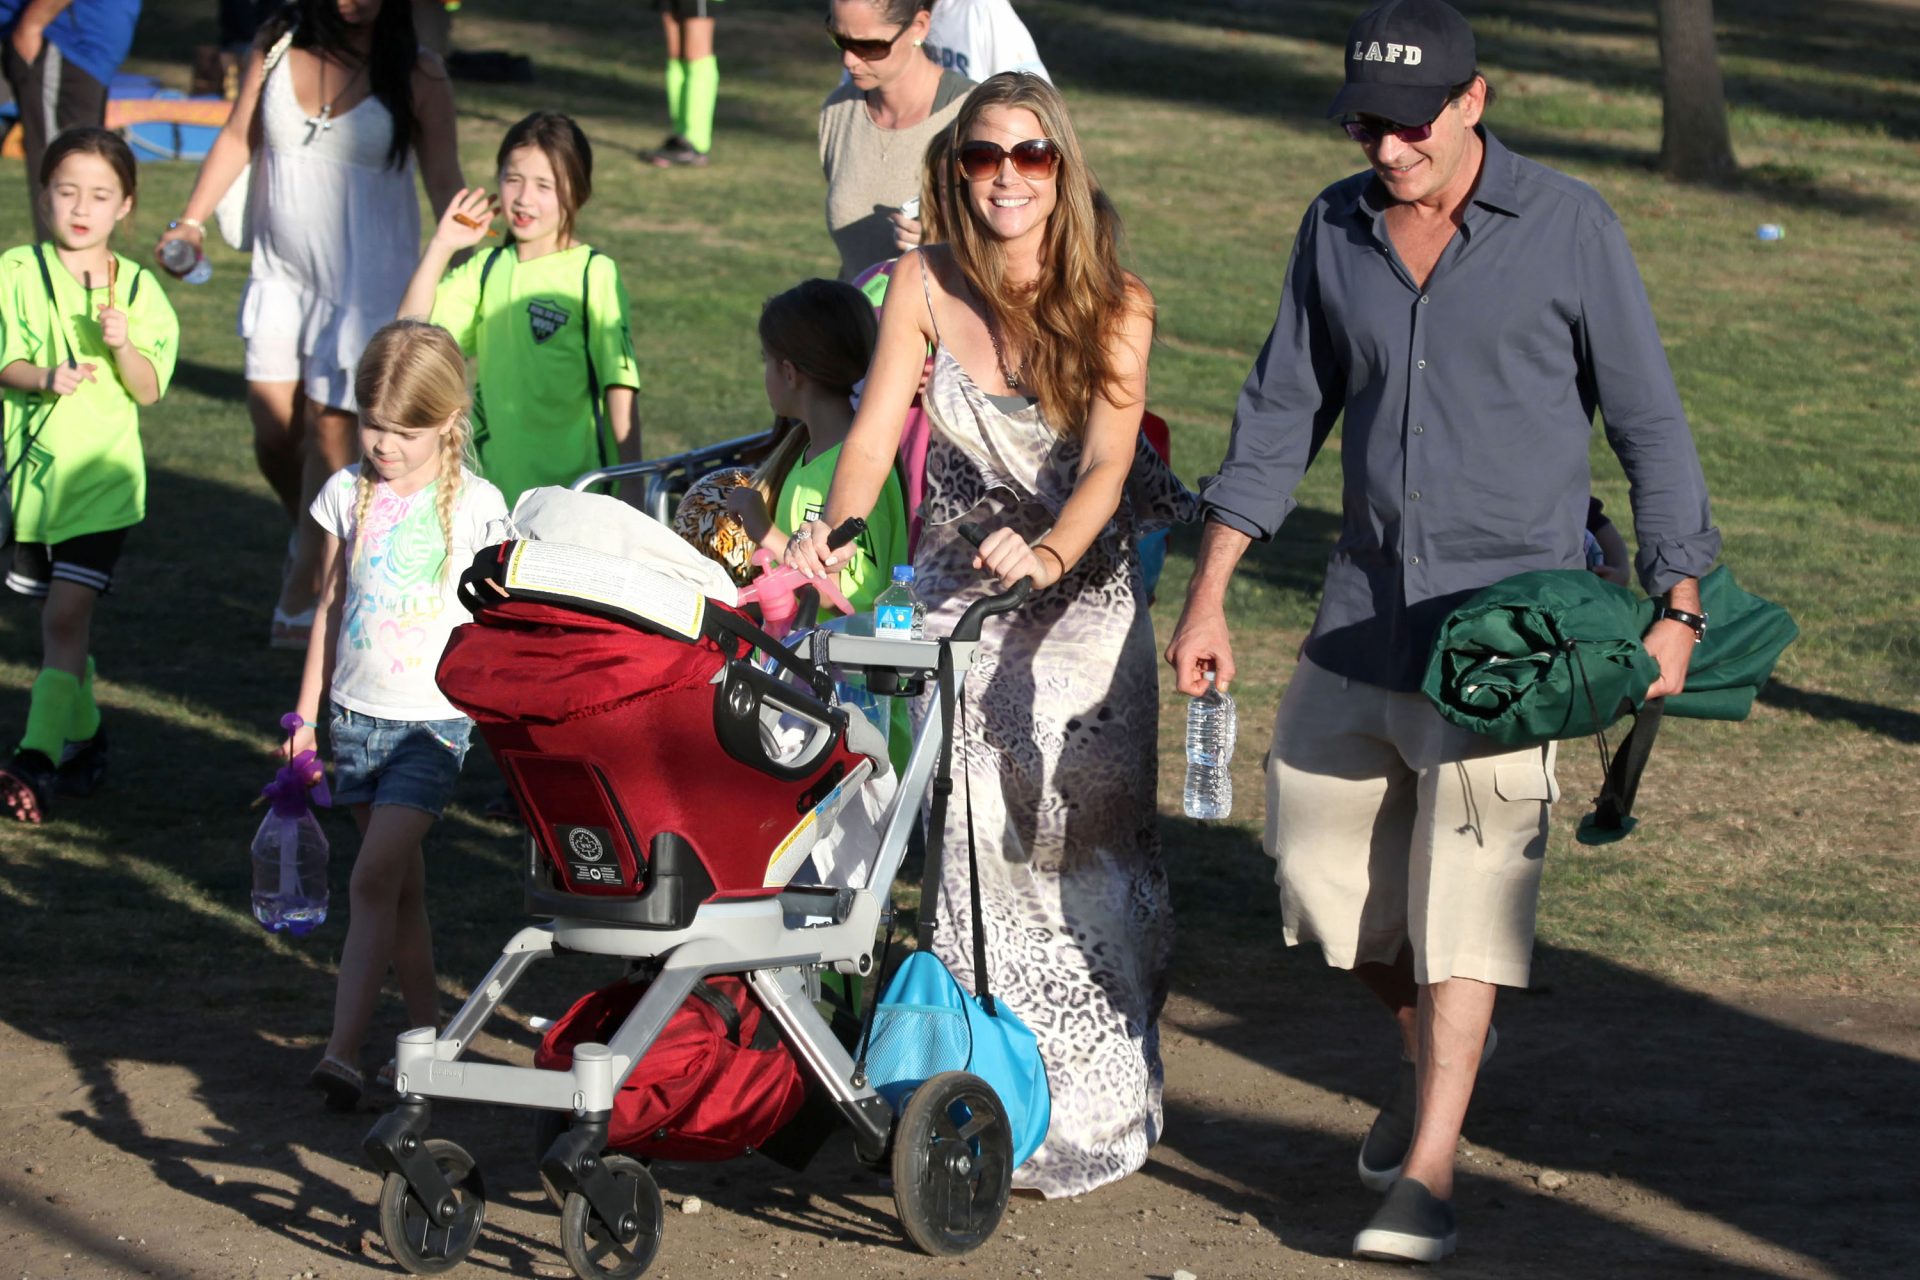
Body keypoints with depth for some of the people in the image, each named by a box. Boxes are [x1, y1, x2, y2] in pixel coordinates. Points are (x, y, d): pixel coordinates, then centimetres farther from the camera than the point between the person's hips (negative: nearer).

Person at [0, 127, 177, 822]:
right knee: (58, 617, 13)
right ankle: (84, 738, 33)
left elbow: (148, 392, -2)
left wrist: (122, 346, -20)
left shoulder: (139, 289, 1)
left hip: (102, 477, -2)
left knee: (67, 614, -14)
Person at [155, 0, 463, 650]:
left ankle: (305, 586, 6)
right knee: (273, 432, 3)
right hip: (281, 271, 3)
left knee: (330, 424, -6)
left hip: (364, 274, -3)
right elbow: (238, 138, 9)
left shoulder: (417, 76, -8)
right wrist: (192, 219, 2)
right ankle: (310, 537, 33)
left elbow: (444, 181, -6)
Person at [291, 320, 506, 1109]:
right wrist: (307, 714, 12)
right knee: (400, 884, 10)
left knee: (375, 877, -15)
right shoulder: (348, 494, 3)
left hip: (434, 720, -4)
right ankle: (426, 1029, 21)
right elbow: (331, 607, 12)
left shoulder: (475, 506, -7)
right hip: (357, 713, 4)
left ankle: (344, 1051, -19)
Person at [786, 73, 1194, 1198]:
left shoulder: (1114, 305, -9)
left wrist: (1048, 553, -39)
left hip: (1083, 592, -1)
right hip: (959, 595, 2)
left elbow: (1107, 463, -20)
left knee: (1079, 842, -3)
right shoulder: (928, 289, -4)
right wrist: (835, 529, -30)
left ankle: (1094, 1106, 8)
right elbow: (874, 432, -10)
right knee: (978, 844, -4)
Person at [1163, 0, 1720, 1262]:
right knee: (1320, 871, 8)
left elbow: (1649, 419, -1)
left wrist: (1675, 605, -5)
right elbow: (1282, 413, 14)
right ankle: (1437, 1041, 36)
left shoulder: (1567, 226, -5)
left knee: (1468, 888, -10)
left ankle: (1427, 1175, -10)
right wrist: (1209, 593, 9)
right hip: (1363, 612, 5)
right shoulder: (1334, 230, 7)